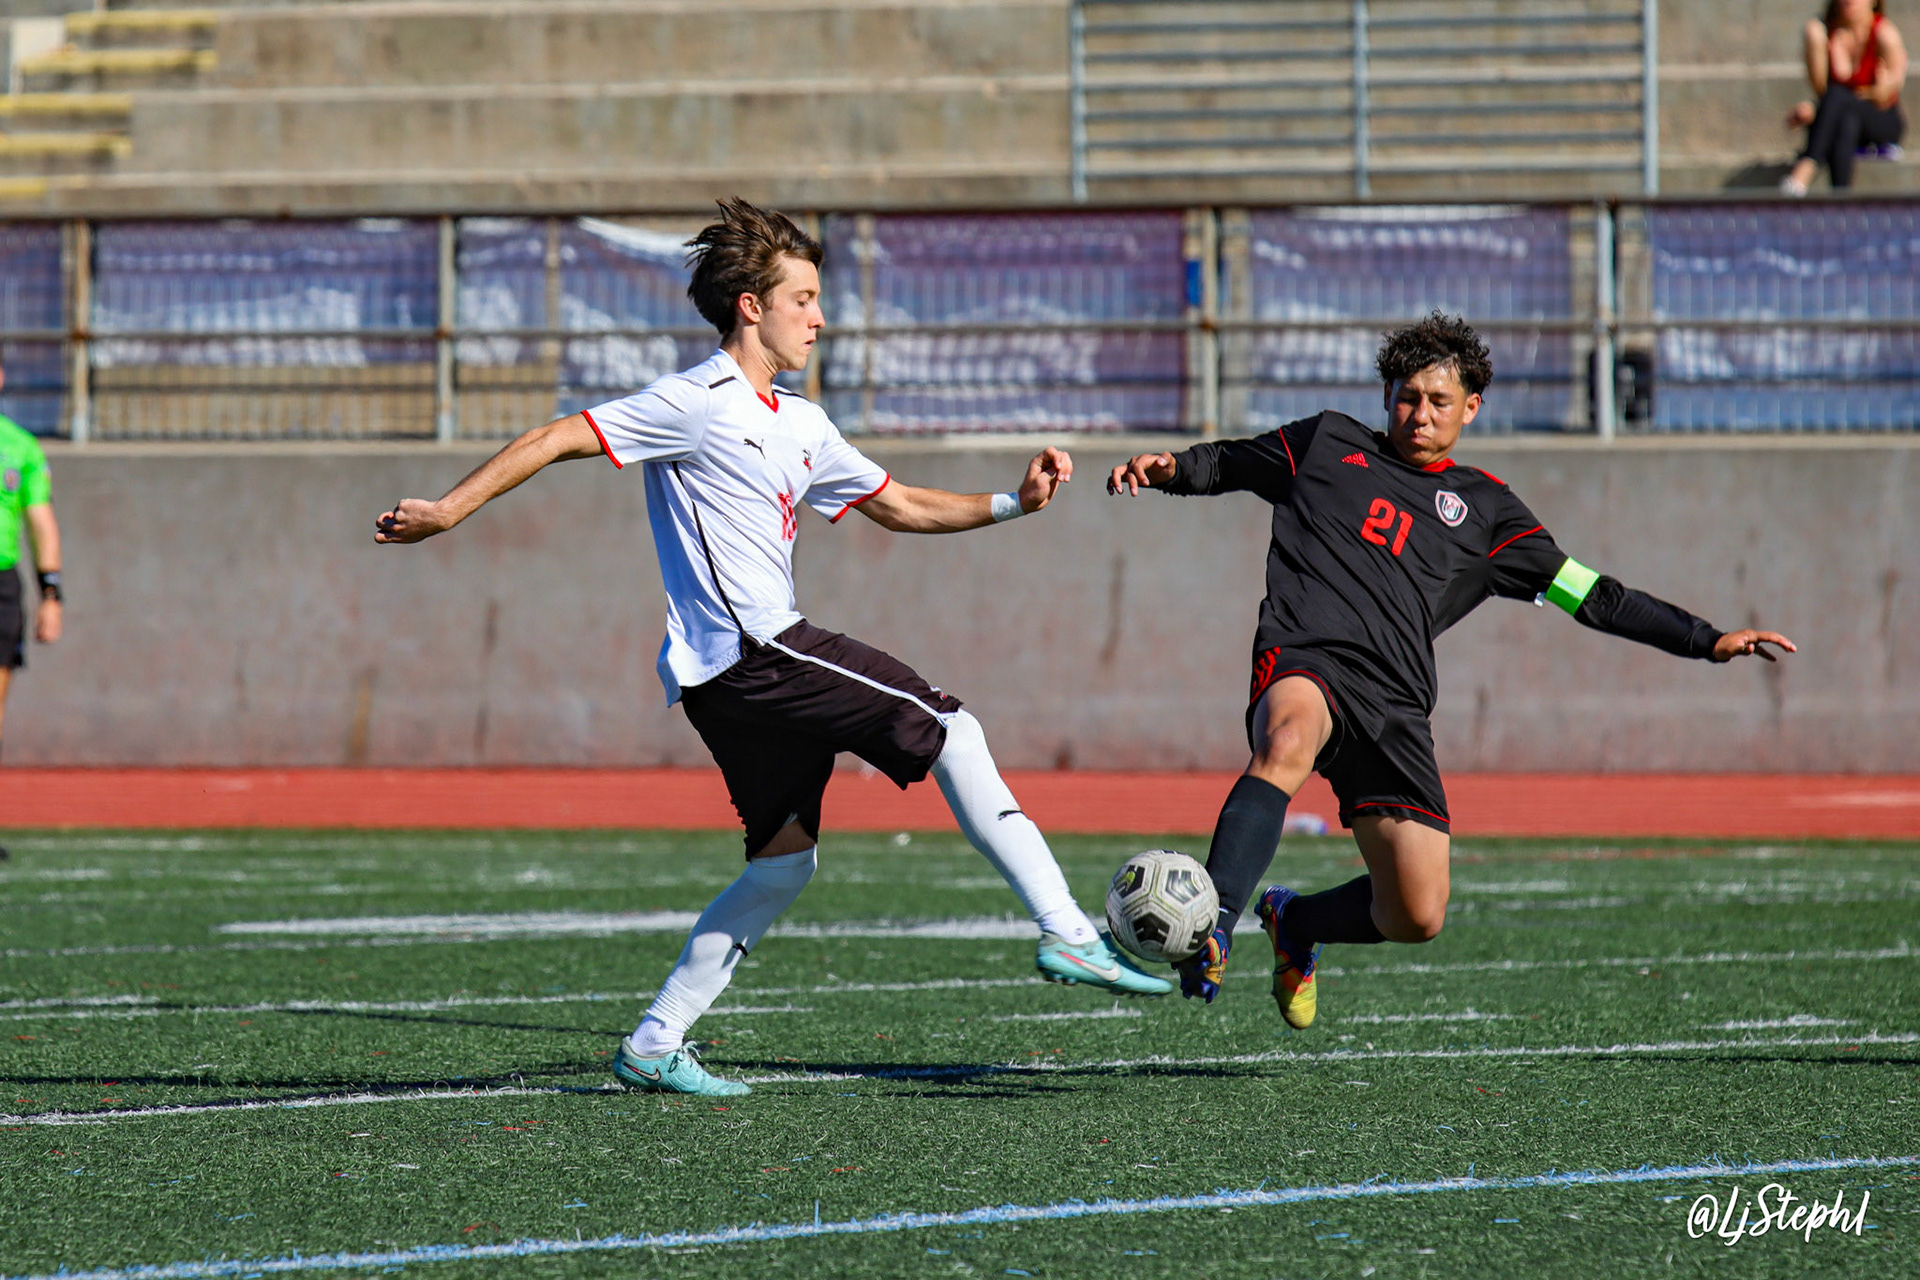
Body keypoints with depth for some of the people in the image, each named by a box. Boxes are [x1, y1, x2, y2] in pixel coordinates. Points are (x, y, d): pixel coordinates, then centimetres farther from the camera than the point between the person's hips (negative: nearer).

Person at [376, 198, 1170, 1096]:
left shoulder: (800, 426, 20)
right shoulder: (698, 404, -7)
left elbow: (897, 507, 26)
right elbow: (561, 439, -8)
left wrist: (1010, 504, 14)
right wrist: (449, 510, -12)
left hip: (730, 678, 10)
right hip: (748, 651, -10)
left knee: (784, 861, 10)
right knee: (947, 727, -8)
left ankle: (653, 1046, 9)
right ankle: (1067, 936, -12)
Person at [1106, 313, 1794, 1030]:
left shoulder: (1483, 509, 21)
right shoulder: (1327, 445, 20)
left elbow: (1591, 597, 20)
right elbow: (1227, 464, 31)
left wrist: (1708, 642, 13)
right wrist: (1167, 468, 8)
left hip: (1394, 704, 3)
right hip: (1303, 659, -2)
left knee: (1418, 916, -4)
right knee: (1288, 743, -41)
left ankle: (1295, 924, 27)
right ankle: (1211, 927, -46)